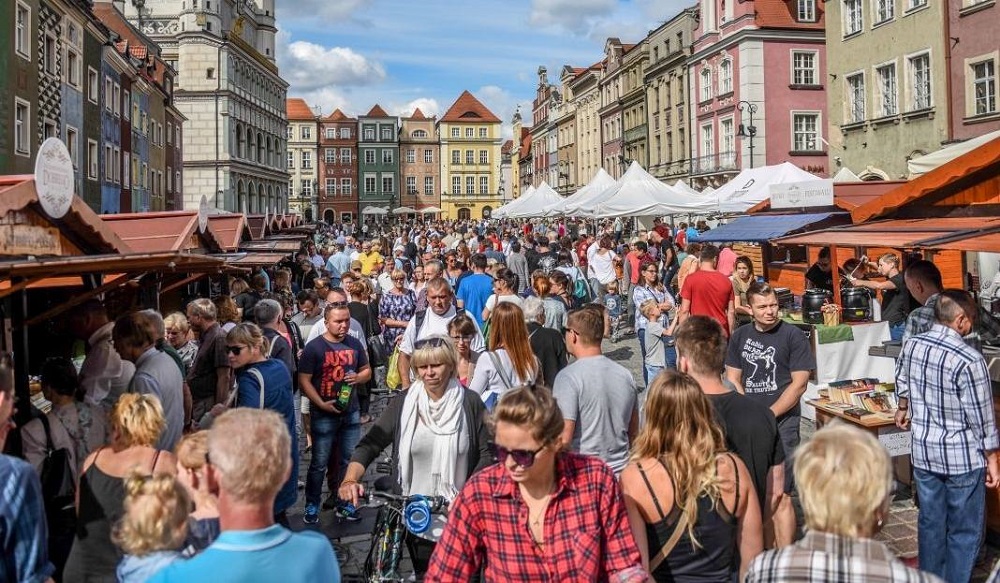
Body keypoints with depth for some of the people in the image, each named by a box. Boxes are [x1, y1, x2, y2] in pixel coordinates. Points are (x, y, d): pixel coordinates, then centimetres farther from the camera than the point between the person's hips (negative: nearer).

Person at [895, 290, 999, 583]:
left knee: (930, 523, 18)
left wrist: (903, 409, 37)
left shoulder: (911, 345, -3)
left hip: (923, 452, 6)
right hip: (962, 457, -6)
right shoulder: (969, 360, -22)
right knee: (964, 532, 8)